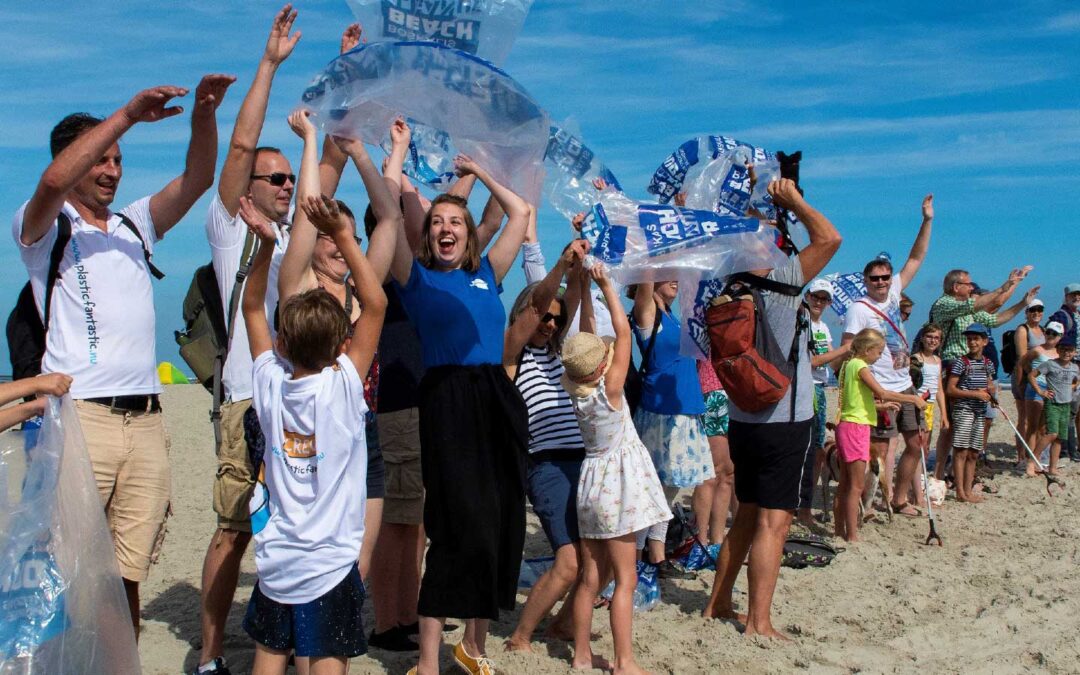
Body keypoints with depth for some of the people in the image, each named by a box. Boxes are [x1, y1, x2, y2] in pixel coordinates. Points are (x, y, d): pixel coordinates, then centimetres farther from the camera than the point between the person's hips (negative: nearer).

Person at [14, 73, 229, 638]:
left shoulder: (134, 225, 21)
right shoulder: (43, 228, 6)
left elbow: (196, 179, 9)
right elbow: (52, 183, -16)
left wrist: (204, 113, -7)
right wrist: (126, 115, -18)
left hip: (146, 419, 5)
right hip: (80, 416, -5)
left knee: (129, 577, 5)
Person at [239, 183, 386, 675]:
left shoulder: (270, 384, -3)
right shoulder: (343, 387, -14)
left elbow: (252, 307, 8)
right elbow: (376, 304, -15)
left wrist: (265, 245, 0)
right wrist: (343, 237, -15)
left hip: (277, 561, 4)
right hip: (330, 563, -4)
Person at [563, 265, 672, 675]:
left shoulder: (577, 390, 0)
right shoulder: (609, 388, -16)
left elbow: (588, 335, 7)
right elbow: (623, 331, -13)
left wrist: (585, 288, 7)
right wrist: (605, 284, -8)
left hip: (591, 480, 7)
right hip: (618, 484, -7)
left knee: (590, 577, 11)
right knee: (625, 579, -2)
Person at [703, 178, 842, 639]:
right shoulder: (777, 282, -15)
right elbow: (829, 238, -14)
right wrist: (792, 200, -5)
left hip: (743, 421, 8)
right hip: (783, 423, -8)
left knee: (747, 515, 18)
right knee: (773, 523, -5)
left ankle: (719, 604, 24)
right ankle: (759, 623, -3)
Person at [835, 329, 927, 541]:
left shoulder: (848, 365, 16)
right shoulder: (860, 366, -12)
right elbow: (881, 392, -22)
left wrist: (881, 405, 20)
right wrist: (913, 399, -16)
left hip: (846, 426, 10)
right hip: (856, 427, -9)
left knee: (845, 484, 13)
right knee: (856, 485, -6)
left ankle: (839, 530, 18)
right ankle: (852, 536, -5)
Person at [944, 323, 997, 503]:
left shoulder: (987, 363, 11)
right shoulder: (961, 363, -8)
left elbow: (990, 385, 24)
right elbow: (950, 389, -12)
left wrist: (990, 390, 0)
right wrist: (975, 394, -15)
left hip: (980, 412, 7)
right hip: (963, 410, -7)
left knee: (973, 453, 9)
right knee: (961, 451, -7)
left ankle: (968, 491, 16)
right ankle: (960, 492, -4)